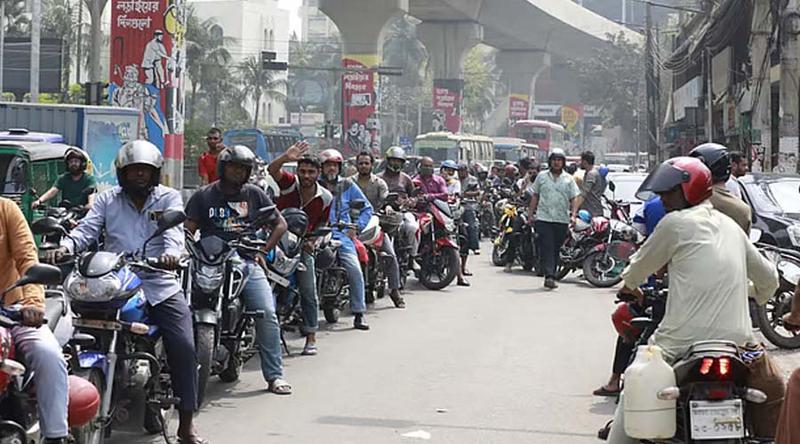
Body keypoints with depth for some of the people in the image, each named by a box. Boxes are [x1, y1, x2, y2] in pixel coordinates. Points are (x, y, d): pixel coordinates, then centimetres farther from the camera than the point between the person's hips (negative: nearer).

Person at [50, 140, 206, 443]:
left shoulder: (169, 197, 10)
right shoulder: (107, 200, 13)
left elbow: (174, 228, -8)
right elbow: (87, 229, 0)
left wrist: (171, 252, -31)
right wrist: (66, 246, -22)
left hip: (160, 285, -1)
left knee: (184, 347, -13)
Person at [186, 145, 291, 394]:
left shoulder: (254, 194, 15)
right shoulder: (204, 196, 11)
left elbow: (280, 224, 17)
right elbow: (187, 230, 3)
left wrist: (263, 249, 5)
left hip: (247, 262, 1)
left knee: (267, 315, -13)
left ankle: (274, 375, -8)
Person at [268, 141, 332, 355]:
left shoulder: (325, 198, -4)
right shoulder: (290, 183, -12)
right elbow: (272, 170, -31)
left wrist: (312, 240, -4)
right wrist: (286, 157, -50)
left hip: (302, 244, 1)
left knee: (309, 291, -3)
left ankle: (311, 337, 4)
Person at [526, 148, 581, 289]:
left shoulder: (568, 179, 7)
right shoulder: (541, 177, 7)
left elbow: (575, 198, 3)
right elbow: (535, 196, 13)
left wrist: (573, 214, -11)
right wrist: (530, 214, 10)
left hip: (562, 220, 1)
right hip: (544, 218, -1)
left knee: (556, 249, 7)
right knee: (546, 247, -11)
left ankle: (551, 276, 16)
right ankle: (549, 276, -18)